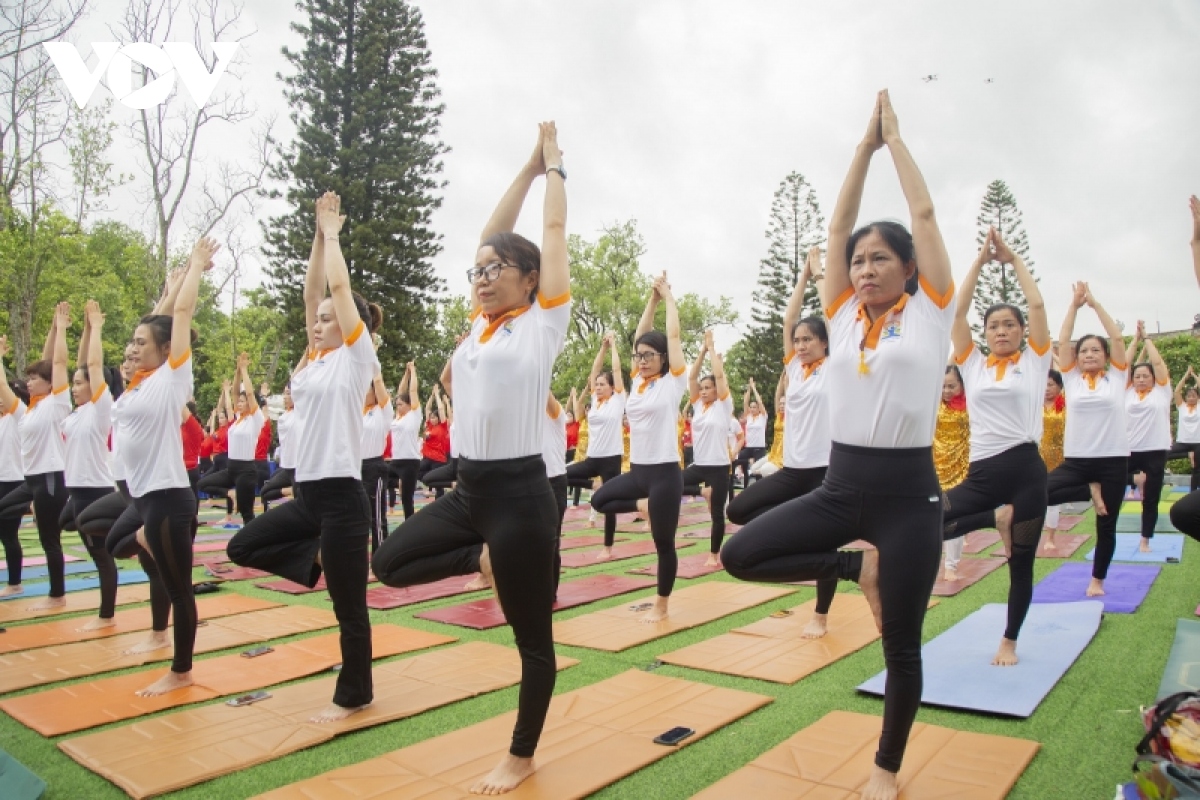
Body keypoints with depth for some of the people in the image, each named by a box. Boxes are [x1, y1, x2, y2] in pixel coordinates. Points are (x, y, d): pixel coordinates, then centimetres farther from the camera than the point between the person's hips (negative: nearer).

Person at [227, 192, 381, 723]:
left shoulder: (357, 356, -7)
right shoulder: (316, 357, 12)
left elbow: (340, 285, -10)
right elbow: (312, 292, 12)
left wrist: (332, 232, 2)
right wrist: (318, 234, 12)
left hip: (341, 495, -8)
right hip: (306, 491, 8)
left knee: (348, 606, 4)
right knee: (242, 548, 12)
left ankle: (354, 696, 21)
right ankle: (321, 561, 18)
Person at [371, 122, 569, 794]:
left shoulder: (544, 323, -5)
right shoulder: (480, 327, 11)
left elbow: (555, 231, 1)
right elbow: (492, 238, 16)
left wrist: (555, 165, 15)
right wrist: (528, 169, 22)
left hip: (521, 493, -6)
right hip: (468, 490, 7)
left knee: (532, 637, 8)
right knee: (390, 562, 8)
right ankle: (484, 560, 18)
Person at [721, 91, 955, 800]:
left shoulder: (929, 314, -1)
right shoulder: (844, 315, 8)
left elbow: (925, 215, -1)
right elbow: (839, 224, 7)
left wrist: (895, 138, 9)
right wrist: (865, 144, 12)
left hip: (908, 492, -3)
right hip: (840, 486, 4)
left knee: (900, 644, 7)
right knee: (739, 556, -9)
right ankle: (857, 568, 10)